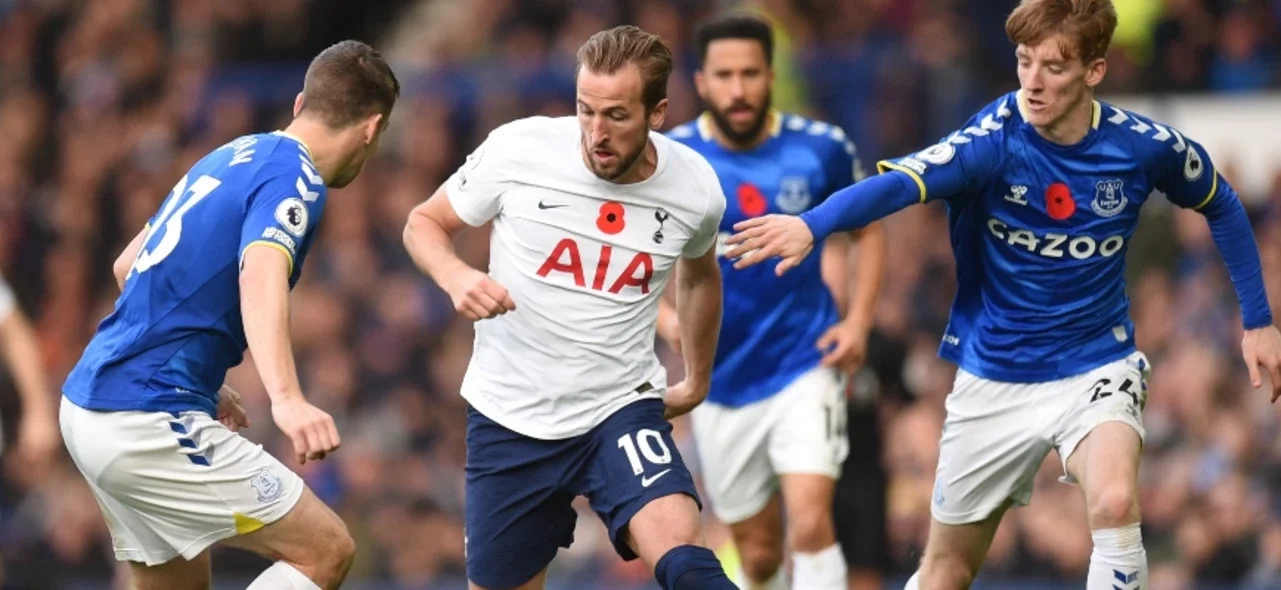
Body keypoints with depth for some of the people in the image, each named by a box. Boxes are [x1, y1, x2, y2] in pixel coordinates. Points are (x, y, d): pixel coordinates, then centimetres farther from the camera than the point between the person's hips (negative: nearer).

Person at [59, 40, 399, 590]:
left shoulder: (230, 156, 17)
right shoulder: (294, 178, -10)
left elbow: (129, 265, 27)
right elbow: (261, 278, -31)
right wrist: (286, 399, -46)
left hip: (87, 404, 9)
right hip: (150, 422, -9)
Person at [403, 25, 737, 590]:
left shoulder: (695, 189, -8)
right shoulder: (516, 150, -14)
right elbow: (424, 223, 1)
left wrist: (697, 380, 27)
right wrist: (456, 277, -21)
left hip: (622, 409, 0)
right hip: (509, 414, 0)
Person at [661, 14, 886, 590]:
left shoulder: (822, 149, -5)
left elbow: (867, 230, 11)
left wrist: (858, 320, -2)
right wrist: (664, 316, -16)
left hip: (805, 365, -1)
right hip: (721, 384, 2)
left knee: (810, 521, -20)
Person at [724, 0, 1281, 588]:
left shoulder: (1145, 147, -12)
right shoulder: (993, 139, -20)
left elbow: (1221, 206, 10)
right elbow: (900, 182, -40)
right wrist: (810, 225, -58)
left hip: (1095, 372, 0)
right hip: (993, 379, 0)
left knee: (1114, 503, -30)